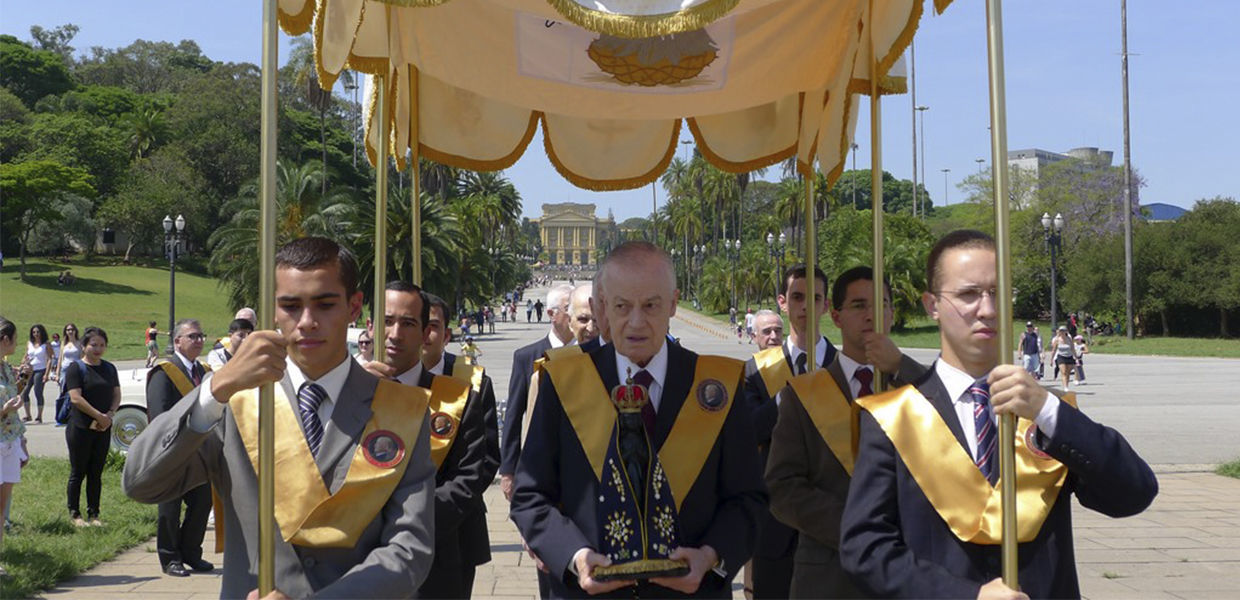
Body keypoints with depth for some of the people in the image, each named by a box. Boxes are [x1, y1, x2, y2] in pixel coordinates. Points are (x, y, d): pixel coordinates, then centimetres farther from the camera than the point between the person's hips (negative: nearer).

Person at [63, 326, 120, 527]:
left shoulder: (109, 369, 11)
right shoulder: (76, 369, -6)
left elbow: (117, 395, 9)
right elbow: (76, 398, -14)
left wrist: (109, 415, -9)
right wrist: (99, 416, -17)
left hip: (103, 428, 5)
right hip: (80, 428, -5)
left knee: (96, 473, 9)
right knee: (78, 472, 2)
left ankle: (93, 514, 15)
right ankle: (74, 513, 11)